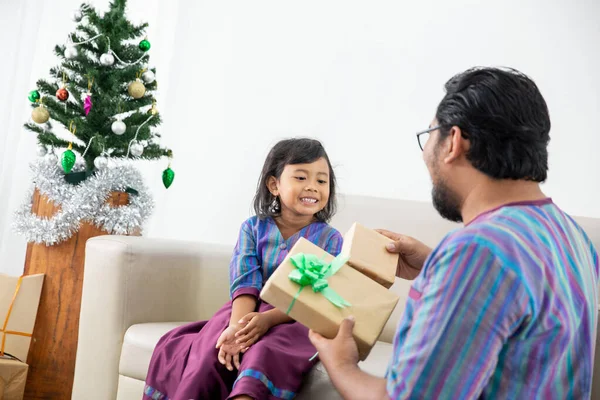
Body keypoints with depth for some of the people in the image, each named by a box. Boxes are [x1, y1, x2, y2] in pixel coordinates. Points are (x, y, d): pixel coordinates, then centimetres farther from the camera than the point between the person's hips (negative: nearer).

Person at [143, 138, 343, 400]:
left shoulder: (331, 240, 0)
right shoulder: (253, 228, 6)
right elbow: (245, 285, -8)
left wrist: (268, 318, -28)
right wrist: (236, 326, -29)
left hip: (296, 320, -2)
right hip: (248, 312, 2)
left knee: (266, 354, -34)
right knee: (210, 353, -26)